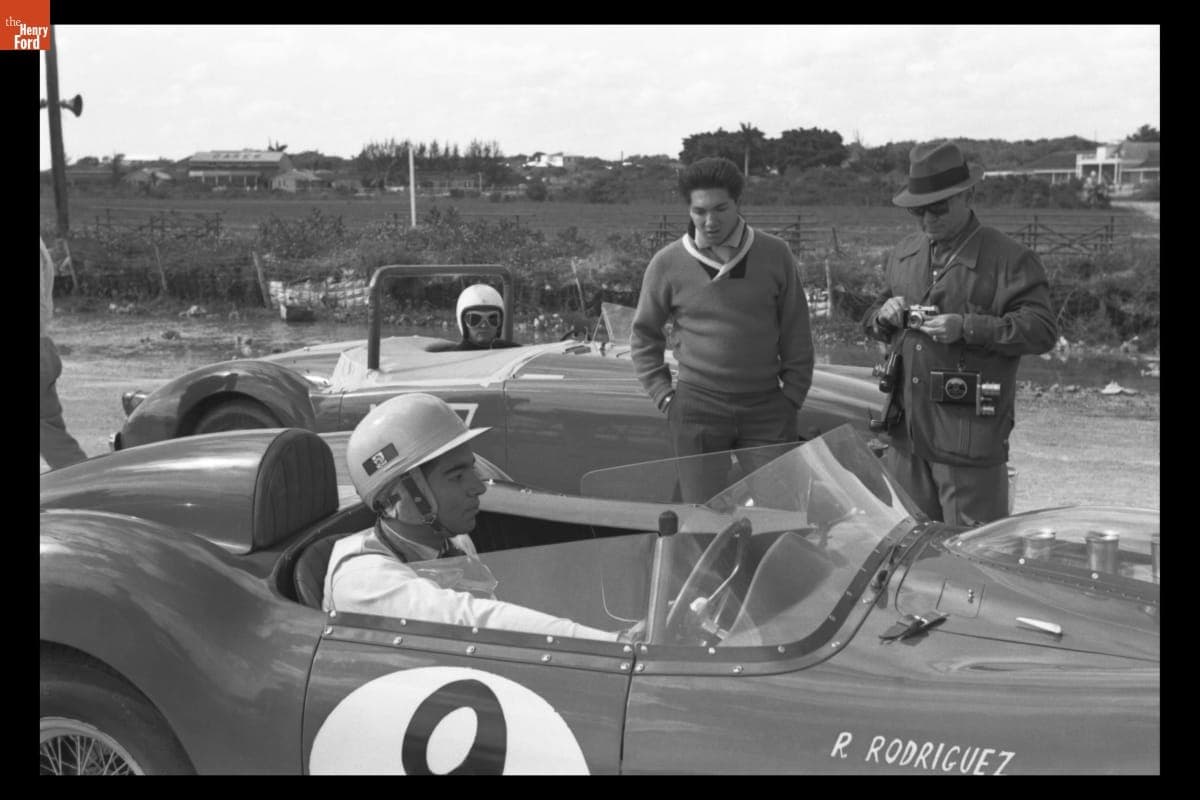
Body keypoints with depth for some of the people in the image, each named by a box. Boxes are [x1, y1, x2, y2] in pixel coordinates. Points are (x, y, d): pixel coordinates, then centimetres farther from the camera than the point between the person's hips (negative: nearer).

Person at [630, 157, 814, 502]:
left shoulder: (775, 254, -1)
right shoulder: (668, 263, -2)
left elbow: (796, 335, 6)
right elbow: (644, 337, 10)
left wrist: (792, 396, 3)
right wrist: (664, 396, 2)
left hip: (767, 408, 1)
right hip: (698, 411, -1)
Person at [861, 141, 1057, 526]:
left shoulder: (1009, 258, -5)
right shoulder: (902, 254, 14)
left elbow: (1042, 330, -12)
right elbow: (870, 321, 24)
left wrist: (967, 328, -22)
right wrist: (884, 315, -1)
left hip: (971, 433, -6)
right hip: (907, 433, 6)